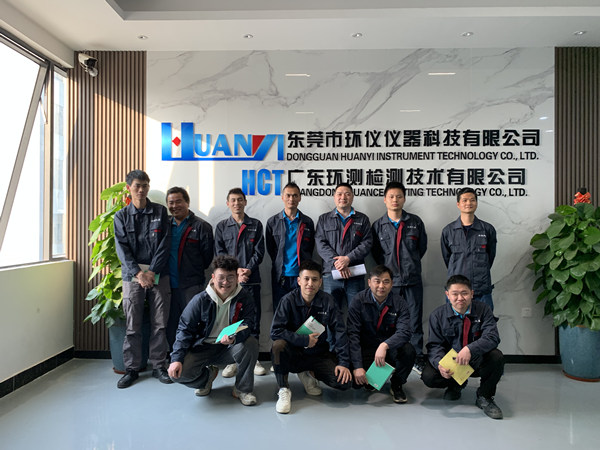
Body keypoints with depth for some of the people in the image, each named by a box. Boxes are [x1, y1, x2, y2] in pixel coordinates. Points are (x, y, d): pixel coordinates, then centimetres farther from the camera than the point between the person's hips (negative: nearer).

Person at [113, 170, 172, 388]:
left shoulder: (160, 212, 6)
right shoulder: (121, 216, 8)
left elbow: (164, 245, 0)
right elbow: (122, 248, 1)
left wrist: (152, 272, -10)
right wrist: (138, 273, -11)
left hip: (158, 274, 0)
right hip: (132, 275, 0)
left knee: (160, 323, 4)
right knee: (132, 325, 3)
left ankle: (158, 365, 17)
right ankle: (132, 368, 17)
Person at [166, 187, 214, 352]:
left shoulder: (201, 226, -2)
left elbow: (207, 256, -3)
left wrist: (195, 271, -1)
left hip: (192, 285, -5)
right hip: (170, 285, 5)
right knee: (171, 327, 13)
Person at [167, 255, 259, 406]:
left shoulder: (244, 298, -7)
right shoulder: (200, 300, -10)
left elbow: (248, 324, -14)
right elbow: (185, 329, -7)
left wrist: (234, 337, -38)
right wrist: (176, 358, -18)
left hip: (229, 348, 0)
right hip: (203, 348, 0)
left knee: (251, 343, -30)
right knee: (178, 373, -22)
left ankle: (243, 389, -7)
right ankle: (208, 376, 15)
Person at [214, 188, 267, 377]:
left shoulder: (256, 225, 10)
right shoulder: (222, 226, 11)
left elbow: (259, 251, 3)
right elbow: (220, 252, 3)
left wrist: (248, 269, -11)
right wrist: (236, 270, -10)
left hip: (252, 279, 0)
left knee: (253, 318, 3)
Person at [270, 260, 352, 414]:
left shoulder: (327, 301, -6)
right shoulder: (289, 300, -12)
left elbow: (340, 332, -5)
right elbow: (275, 331, -19)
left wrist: (343, 362, -12)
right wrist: (305, 340, -22)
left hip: (319, 354, 3)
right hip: (294, 353, -2)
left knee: (345, 382, -18)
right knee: (278, 345, -35)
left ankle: (307, 374, 10)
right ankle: (284, 390, -12)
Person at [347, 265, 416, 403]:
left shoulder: (399, 303, -7)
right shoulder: (359, 301, -10)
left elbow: (404, 332, -20)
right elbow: (353, 335, -15)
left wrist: (385, 345, -40)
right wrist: (357, 366, -25)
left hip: (390, 349, 1)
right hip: (366, 349, -1)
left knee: (408, 351, -29)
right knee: (356, 380, -24)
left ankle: (396, 385, 0)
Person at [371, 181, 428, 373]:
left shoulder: (415, 222, 5)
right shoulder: (378, 225, 4)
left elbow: (422, 247, 13)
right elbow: (375, 253, 10)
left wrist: (411, 263, 11)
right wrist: (387, 269, 4)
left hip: (413, 280, 0)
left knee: (415, 321, 6)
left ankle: (418, 359, 19)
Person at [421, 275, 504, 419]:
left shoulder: (482, 310, -8)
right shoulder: (437, 315, -7)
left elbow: (492, 337, -21)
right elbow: (434, 345, -9)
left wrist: (470, 349, -39)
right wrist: (440, 365, -31)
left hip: (476, 360, 0)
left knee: (496, 357, -31)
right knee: (428, 376, -24)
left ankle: (484, 397, -4)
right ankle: (456, 385, 14)